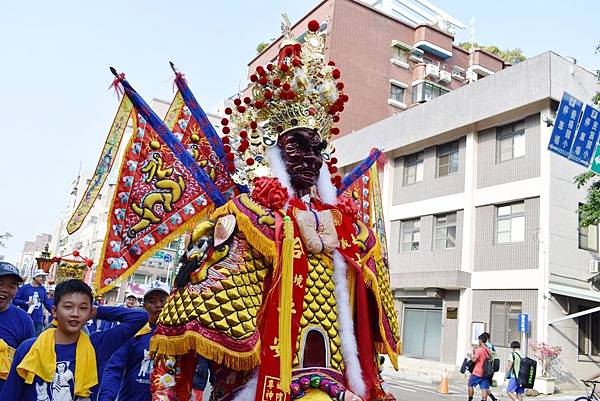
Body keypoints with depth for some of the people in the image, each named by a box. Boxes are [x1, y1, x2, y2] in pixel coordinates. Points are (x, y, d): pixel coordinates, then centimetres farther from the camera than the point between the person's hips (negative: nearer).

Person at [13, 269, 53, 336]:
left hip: (38, 321, 3)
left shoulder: (43, 289, 8)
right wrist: (26, 303, -17)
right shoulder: (25, 287, -2)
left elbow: (47, 303, 12)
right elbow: (15, 300, -3)